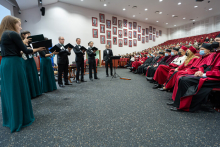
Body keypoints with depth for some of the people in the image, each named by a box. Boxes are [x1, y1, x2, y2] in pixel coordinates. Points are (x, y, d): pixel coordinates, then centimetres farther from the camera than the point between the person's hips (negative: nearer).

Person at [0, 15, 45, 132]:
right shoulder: (13, 34, -9)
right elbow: (25, 51, -10)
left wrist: (22, 42, 27)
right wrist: (37, 49, 3)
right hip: (13, 64, -9)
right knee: (18, 90, -1)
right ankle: (19, 120, 9)